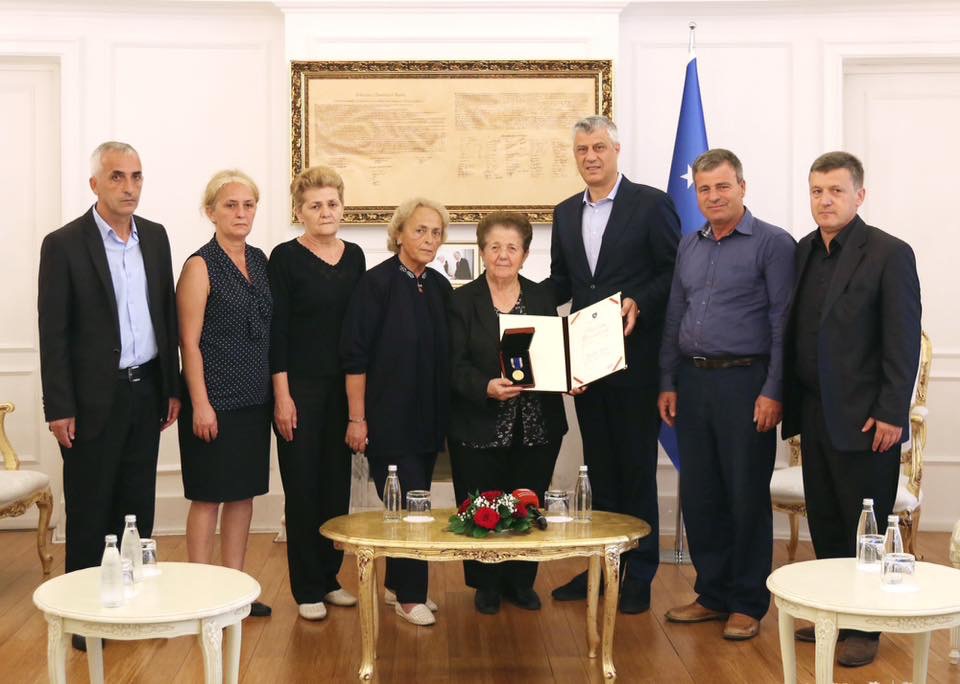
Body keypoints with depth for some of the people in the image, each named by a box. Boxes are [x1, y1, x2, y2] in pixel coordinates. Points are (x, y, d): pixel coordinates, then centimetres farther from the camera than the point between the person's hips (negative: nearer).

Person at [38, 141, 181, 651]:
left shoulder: (155, 237, 7)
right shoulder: (64, 244, -9)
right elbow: (53, 333, -9)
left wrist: (171, 387, 10)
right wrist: (59, 408, -11)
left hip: (145, 392, 5)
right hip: (95, 398, -5)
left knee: (138, 504, 12)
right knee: (89, 509, 6)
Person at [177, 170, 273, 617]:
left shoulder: (260, 261, 10)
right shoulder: (200, 266, -9)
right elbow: (189, 341, -11)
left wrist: (274, 391, 10)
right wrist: (200, 404, -16)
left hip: (253, 397, 6)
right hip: (215, 400, -6)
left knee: (244, 492, 11)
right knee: (208, 495, 1)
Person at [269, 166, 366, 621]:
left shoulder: (354, 256, 8)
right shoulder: (286, 258, -6)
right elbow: (276, 330, -9)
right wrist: (282, 395, -13)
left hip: (344, 386, 5)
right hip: (301, 385, -5)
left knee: (337, 483, 11)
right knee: (303, 487, 1)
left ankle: (330, 578, 24)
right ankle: (307, 588, 12)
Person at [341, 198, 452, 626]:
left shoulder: (439, 287, 8)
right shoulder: (377, 283, -10)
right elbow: (355, 356, -11)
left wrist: (445, 412, 10)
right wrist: (357, 418, -13)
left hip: (428, 416, 6)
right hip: (388, 416, -6)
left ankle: (398, 584, 27)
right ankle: (409, 596, 8)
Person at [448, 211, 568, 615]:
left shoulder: (542, 298, 10)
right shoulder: (462, 301, 0)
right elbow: (456, 365, -8)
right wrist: (487, 387, -24)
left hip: (537, 426, 3)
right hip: (480, 427, -2)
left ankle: (521, 582, 24)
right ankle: (487, 586, 21)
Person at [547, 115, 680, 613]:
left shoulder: (650, 204, -4)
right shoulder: (566, 213, 13)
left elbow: (674, 272, -6)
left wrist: (638, 303, -21)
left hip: (635, 358, -5)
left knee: (636, 465, 3)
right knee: (599, 466, 12)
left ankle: (638, 575, 13)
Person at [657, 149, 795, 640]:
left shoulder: (773, 244, -5)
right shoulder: (689, 247, 13)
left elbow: (783, 323, -10)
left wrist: (773, 392, -15)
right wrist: (668, 383, 11)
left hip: (745, 383, -6)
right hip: (693, 382, 6)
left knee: (746, 496, 2)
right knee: (699, 494, 10)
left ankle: (748, 604, 14)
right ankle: (712, 594, 23)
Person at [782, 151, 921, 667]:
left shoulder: (889, 254, -9)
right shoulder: (804, 251, 9)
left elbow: (903, 341, -11)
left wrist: (891, 414, -15)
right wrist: (791, 402, 8)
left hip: (864, 419, -6)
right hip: (814, 412, 6)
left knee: (865, 527, 4)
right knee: (824, 523, 13)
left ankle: (865, 628, 16)